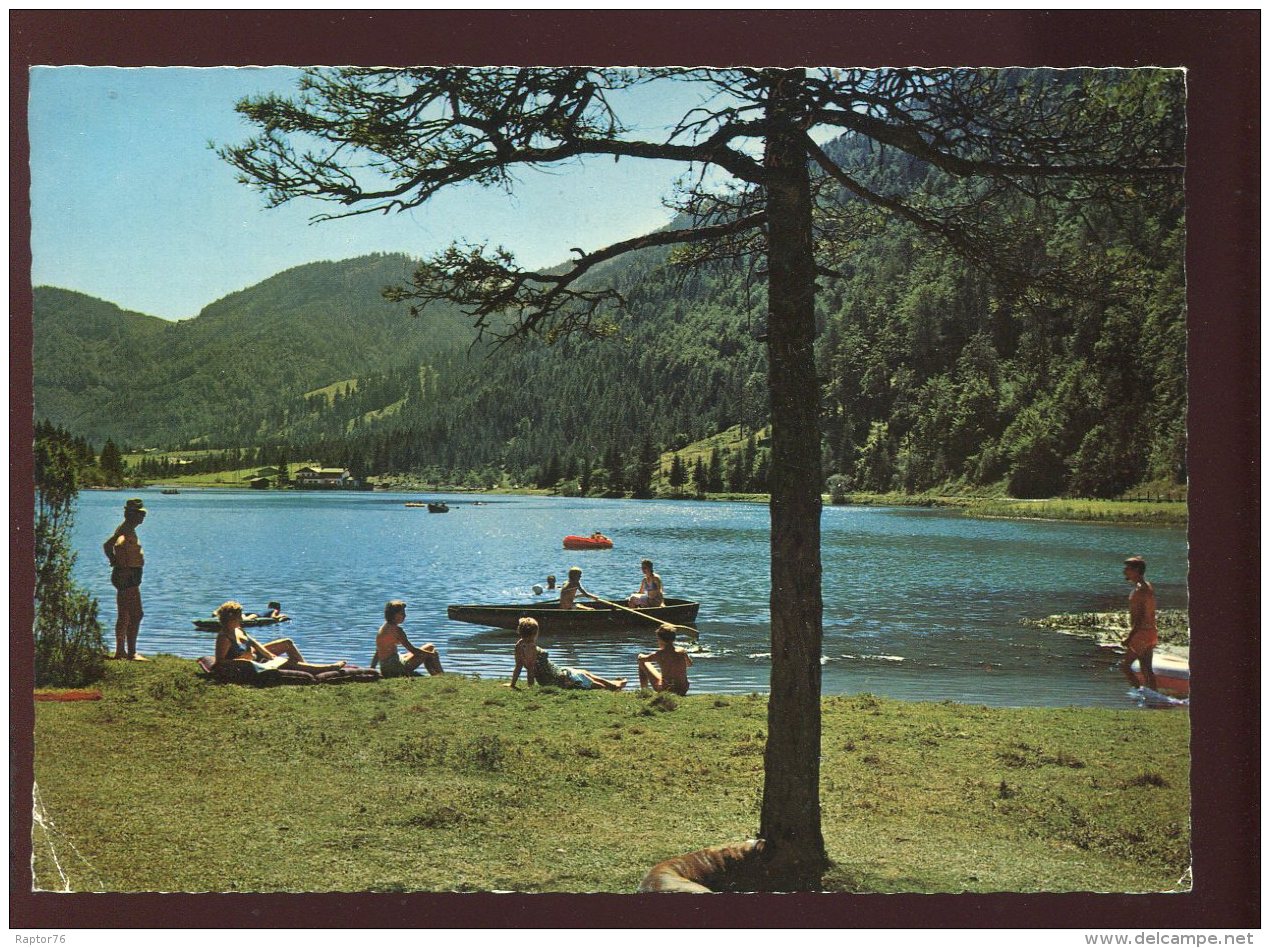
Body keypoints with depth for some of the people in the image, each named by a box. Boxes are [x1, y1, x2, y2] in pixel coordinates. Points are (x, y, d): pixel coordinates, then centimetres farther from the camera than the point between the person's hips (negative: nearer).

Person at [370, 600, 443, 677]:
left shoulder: (382, 628, 12)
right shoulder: (396, 629, -16)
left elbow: (377, 654, 17)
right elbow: (412, 650, -16)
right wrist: (432, 654, -5)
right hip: (396, 669, -9)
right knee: (430, 648, -1)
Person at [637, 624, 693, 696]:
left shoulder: (659, 655, -16)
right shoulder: (682, 652, -6)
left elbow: (641, 658, 1)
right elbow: (690, 663, 17)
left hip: (665, 690, -4)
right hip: (683, 691, 4)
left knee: (643, 663, 13)